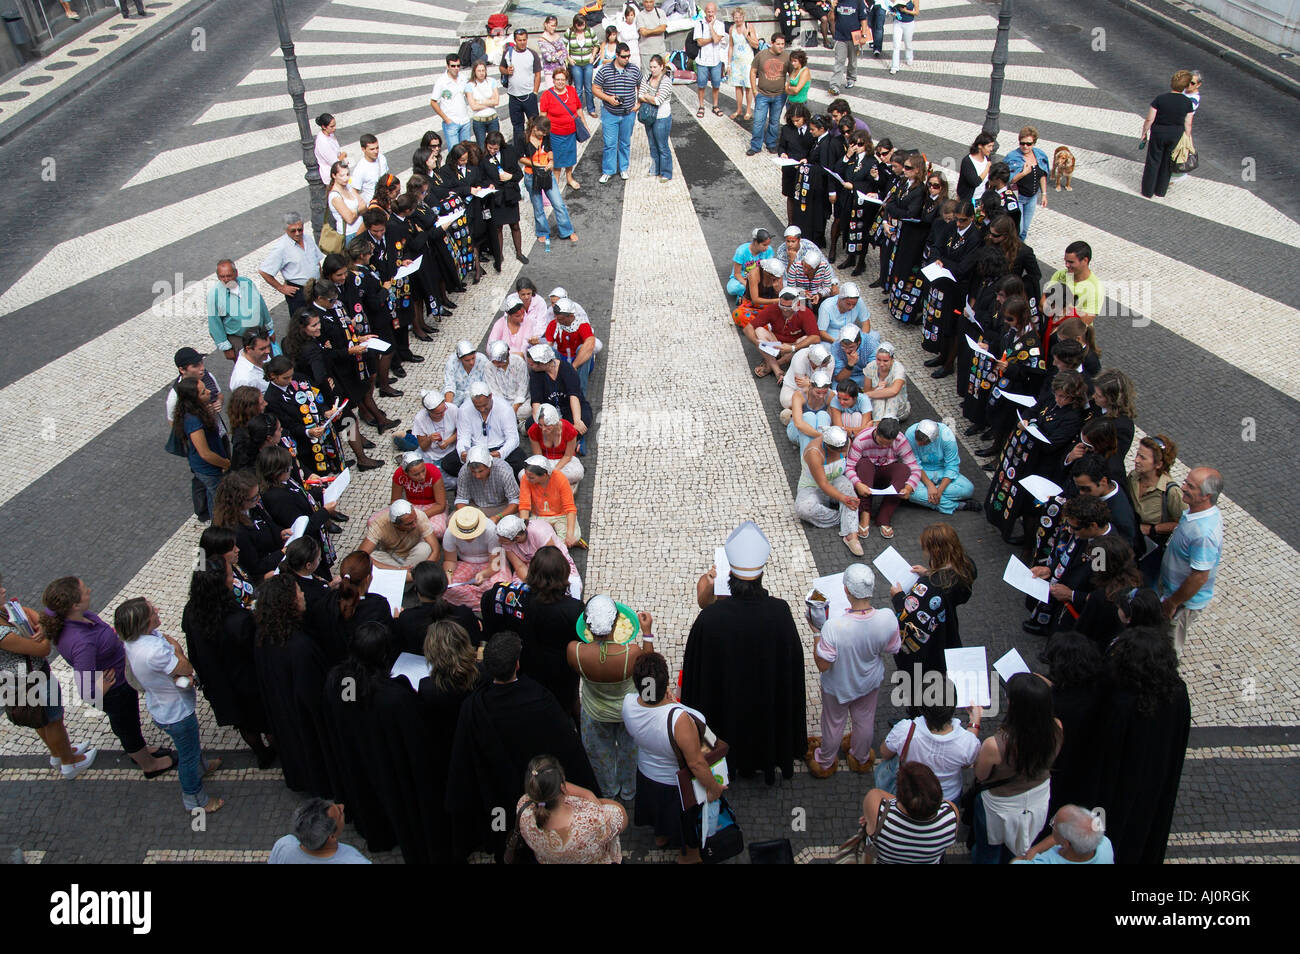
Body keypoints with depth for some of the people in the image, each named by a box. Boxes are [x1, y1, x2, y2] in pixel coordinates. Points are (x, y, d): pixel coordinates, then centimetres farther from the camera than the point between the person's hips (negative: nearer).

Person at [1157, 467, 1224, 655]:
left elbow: (1199, 577, -31)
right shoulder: (1198, 510, -10)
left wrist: (1172, 603, -19)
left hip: (1186, 600, -9)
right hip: (1171, 586, 9)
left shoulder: (1204, 533, -39)